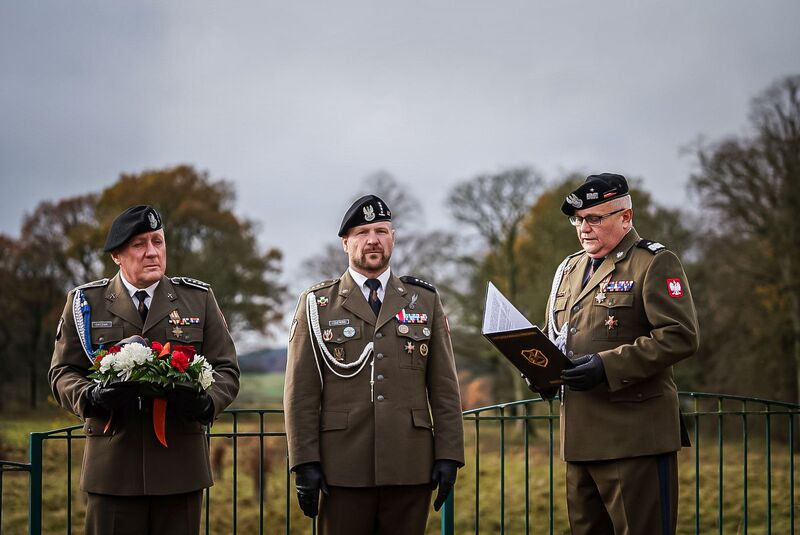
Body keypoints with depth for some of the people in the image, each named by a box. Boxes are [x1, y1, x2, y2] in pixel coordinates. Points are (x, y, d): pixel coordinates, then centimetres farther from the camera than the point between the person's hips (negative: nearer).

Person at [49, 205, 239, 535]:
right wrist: (91, 396, -14)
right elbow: (62, 372, 8)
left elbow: (226, 370, 8)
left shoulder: (198, 299, 9)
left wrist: (206, 402, -14)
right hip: (112, 467, -1)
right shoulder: (85, 303, 7)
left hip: (180, 464, 1)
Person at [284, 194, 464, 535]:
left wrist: (448, 455, 1)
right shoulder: (318, 304, 6)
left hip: (410, 466, 2)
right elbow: (301, 392, 1)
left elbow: (444, 387, 9)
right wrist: (305, 462, -6)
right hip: (343, 469, -1)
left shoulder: (425, 301, 11)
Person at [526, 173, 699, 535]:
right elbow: (553, 337, 27)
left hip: (635, 437, -7)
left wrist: (607, 366, -21)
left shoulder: (655, 264, -3)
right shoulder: (569, 269, 19)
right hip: (580, 437, 7)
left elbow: (680, 336, -14)